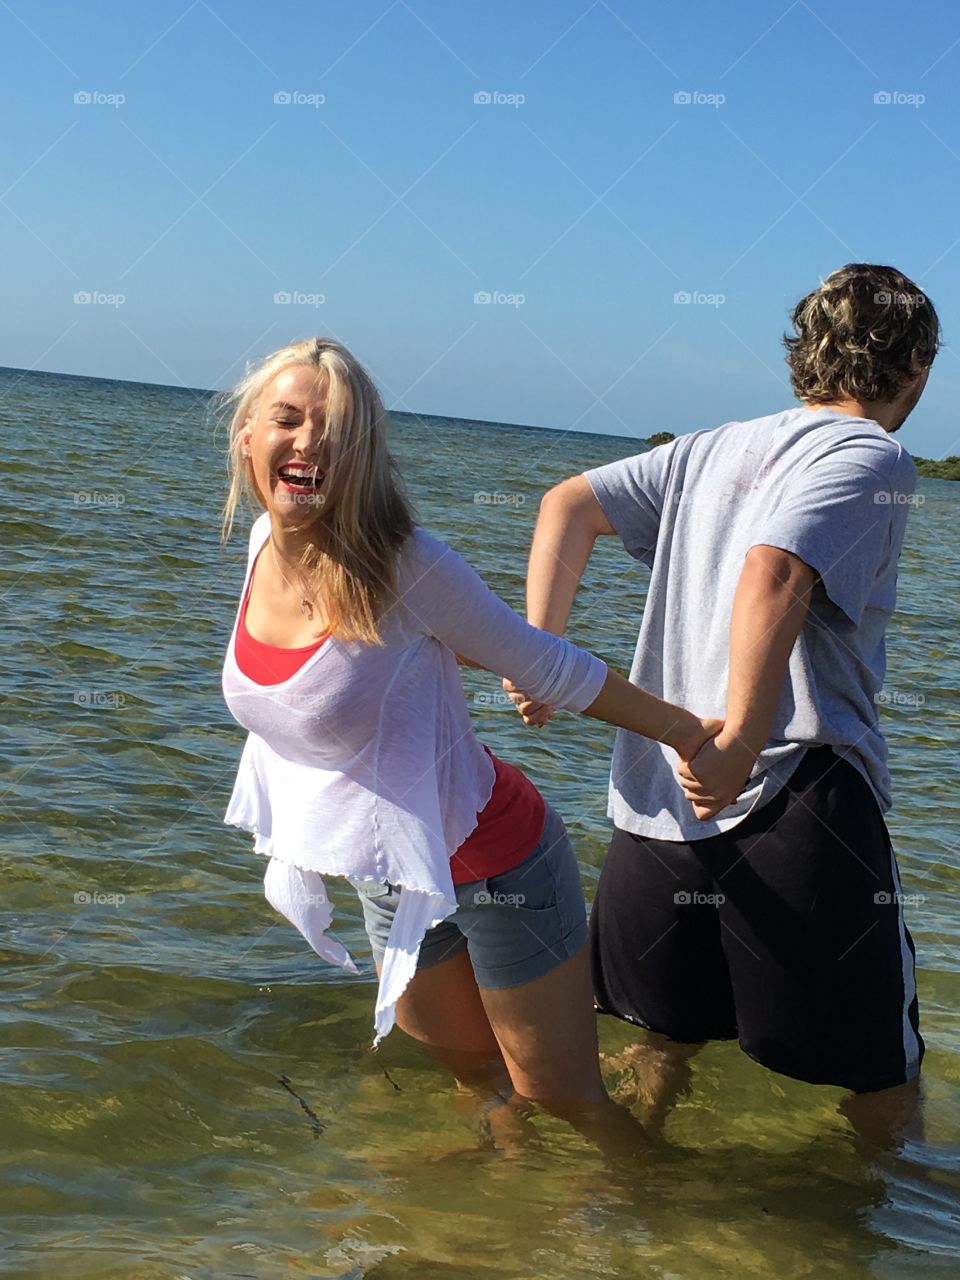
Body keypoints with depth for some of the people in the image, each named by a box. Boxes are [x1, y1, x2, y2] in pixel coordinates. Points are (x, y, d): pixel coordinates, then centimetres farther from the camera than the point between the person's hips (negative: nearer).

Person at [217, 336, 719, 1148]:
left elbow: (547, 667, -15)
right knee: (469, 1071, 27)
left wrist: (684, 731, -12)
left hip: (494, 863, -7)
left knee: (564, 1099, 8)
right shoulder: (266, 544, -6)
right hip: (389, 873, 7)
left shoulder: (404, 566, -26)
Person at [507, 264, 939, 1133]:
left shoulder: (717, 448, 17)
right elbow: (774, 573, -23)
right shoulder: (872, 457, -5)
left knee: (668, 1037, 23)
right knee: (884, 1077, 8)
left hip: (657, 805, 7)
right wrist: (740, 747, -21)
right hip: (800, 799, -7)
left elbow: (570, 504, 10)